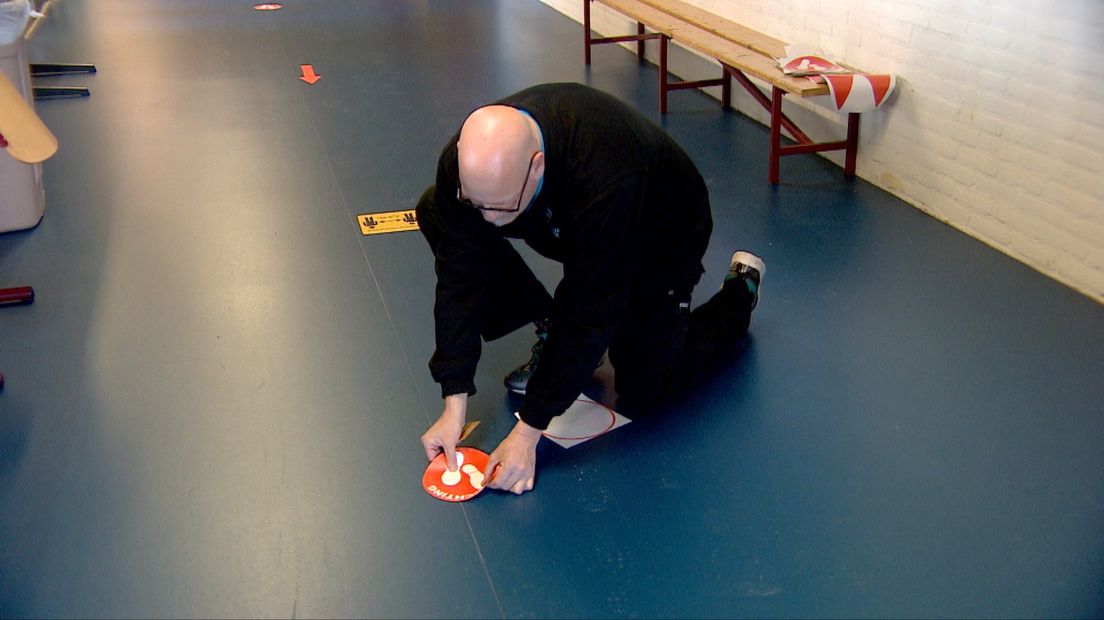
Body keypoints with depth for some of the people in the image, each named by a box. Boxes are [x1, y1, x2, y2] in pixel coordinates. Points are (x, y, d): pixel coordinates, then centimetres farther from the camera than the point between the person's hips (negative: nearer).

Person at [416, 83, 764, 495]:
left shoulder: (606, 181, -45)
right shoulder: (465, 159, -31)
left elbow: (591, 312, -38)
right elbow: (460, 278, -26)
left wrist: (528, 431, -35)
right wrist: (454, 404, -28)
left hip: (659, 234, -4)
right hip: (564, 224, 5)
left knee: (644, 390, -7)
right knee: (436, 216, -16)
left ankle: (741, 288, 18)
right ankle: (552, 335, -1)